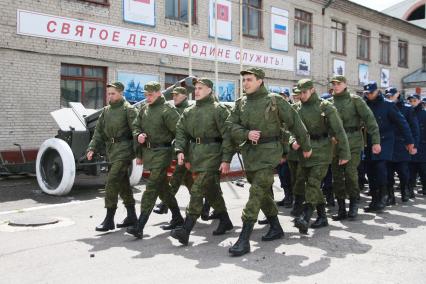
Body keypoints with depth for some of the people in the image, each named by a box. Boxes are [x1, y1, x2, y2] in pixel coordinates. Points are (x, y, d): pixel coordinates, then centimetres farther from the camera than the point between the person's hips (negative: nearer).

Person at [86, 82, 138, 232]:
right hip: (112, 151, 8)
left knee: (111, 182, -13)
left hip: (124, 150, -8)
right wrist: (92, 148, 0)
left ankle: (109, 220, -6)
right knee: (123, 184, 14)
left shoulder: (128, 109, -7)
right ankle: (131, 216, 25)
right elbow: (99, 132, 13)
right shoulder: (106, 111, 15)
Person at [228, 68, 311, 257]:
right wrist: (247, 134, -17)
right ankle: (276, 228, 33)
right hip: (248, 152, 6)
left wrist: (306, 146, 6)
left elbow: (295, 122, 1)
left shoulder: (274, 100, -5)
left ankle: (244, 239, -13)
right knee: (263, 193, 15)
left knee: (257, 193, -12)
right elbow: (232, 127, 3)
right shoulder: (240, 103, 9)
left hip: (269, 151, -6)